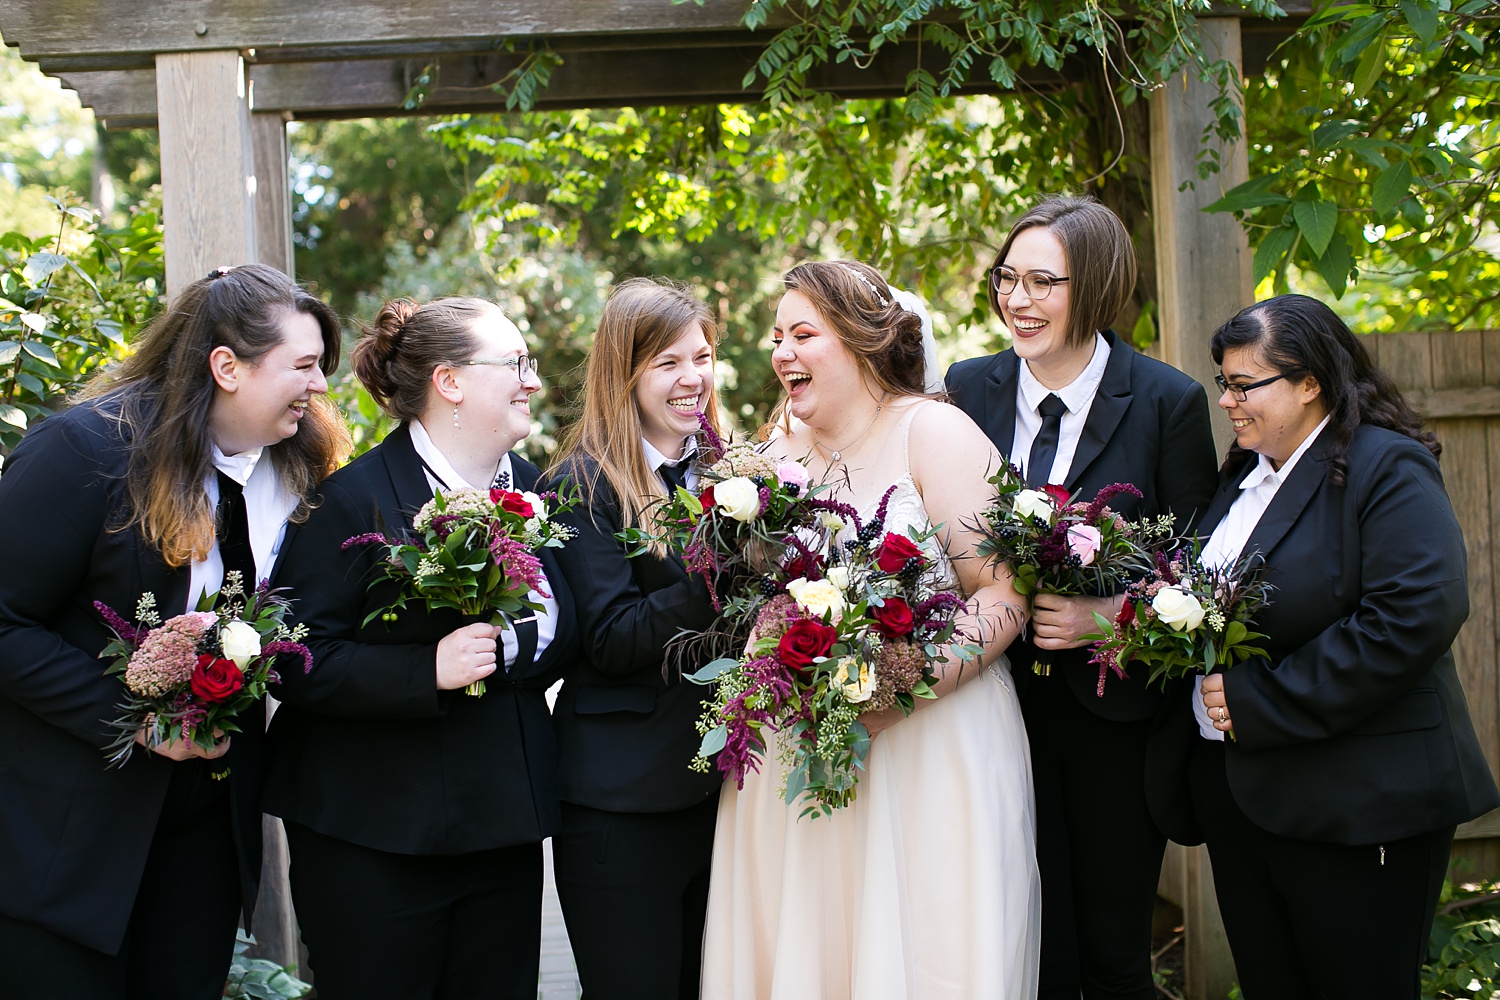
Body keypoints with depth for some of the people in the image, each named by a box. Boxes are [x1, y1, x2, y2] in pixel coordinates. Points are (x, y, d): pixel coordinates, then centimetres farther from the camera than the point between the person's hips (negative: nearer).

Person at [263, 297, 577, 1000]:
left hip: (504, 826, 6)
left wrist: (510, 654, -2)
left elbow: (563, 634, 17)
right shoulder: (357, 497, -11)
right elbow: (297, 661, -16)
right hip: (376, 836, -6)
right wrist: (427, 671, -25)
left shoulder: (530, 488, 9)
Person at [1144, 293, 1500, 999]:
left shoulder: (1389, 469, -12)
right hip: (1234, 788, 8)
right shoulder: (1244, 474, 14)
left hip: (1354, 807, -8)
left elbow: (1416, 616, -25)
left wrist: (1261, 703, -21)